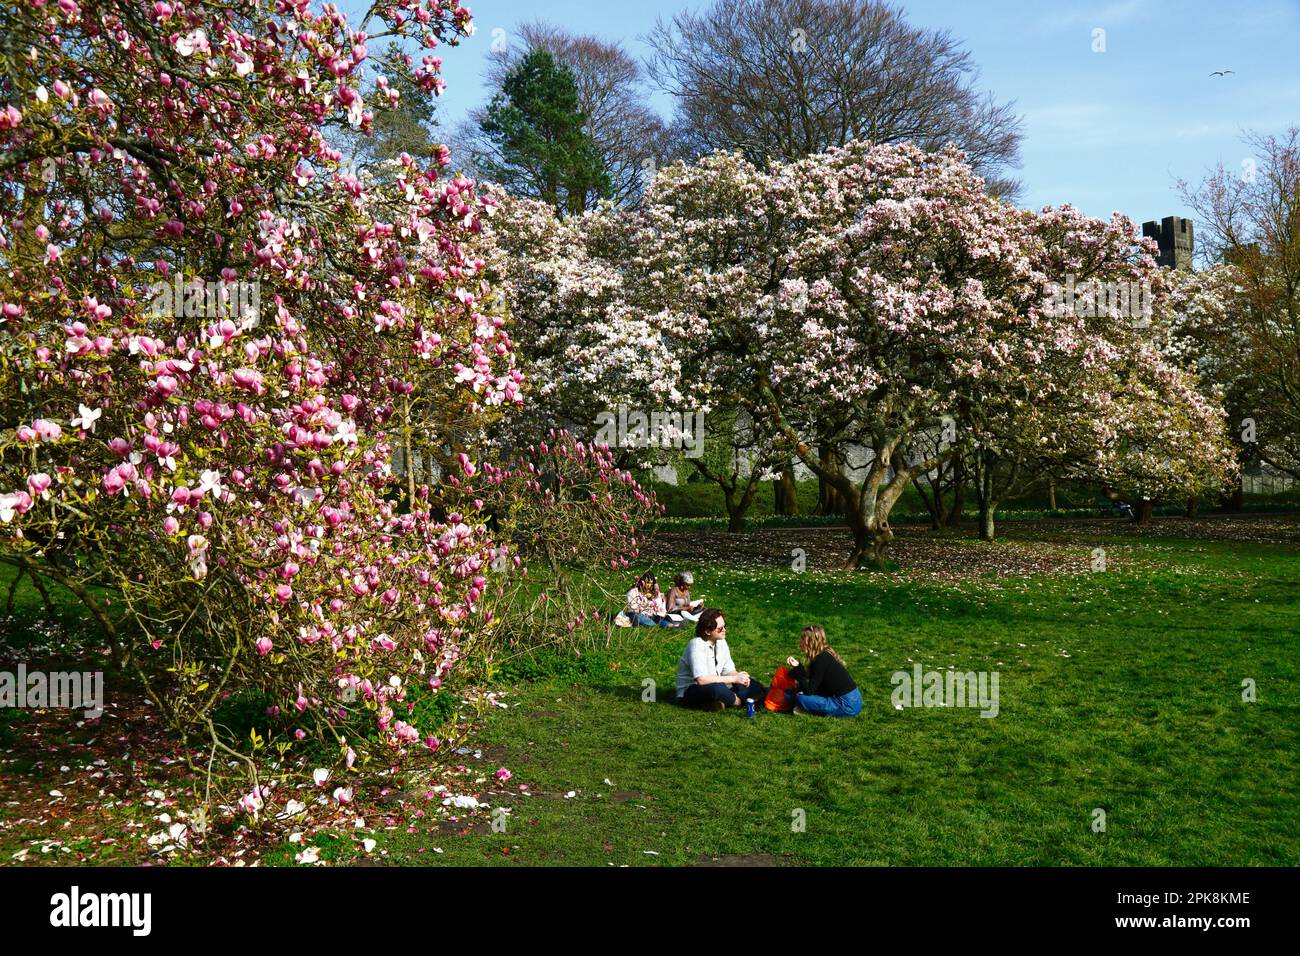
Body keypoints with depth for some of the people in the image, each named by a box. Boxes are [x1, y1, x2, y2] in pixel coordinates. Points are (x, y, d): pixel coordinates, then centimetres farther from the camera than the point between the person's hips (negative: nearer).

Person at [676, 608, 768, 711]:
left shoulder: (721, 642, 0)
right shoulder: (696, 645, -23)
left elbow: (729, 670, 6)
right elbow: (701, 679, -31)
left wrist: (739, 676, -19)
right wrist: (734, 679, -27)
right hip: (690, 691, -8)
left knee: (748, 682, -3)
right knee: (717, 688, -35)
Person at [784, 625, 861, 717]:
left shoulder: (821, 660, -18)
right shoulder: (825, 654, 9)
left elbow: (809, 691, -17)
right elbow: (810, 680, 13)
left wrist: (797, 668, -22)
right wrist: (798, 666, 4)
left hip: (847, 706, -9)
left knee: (800, 698, -17)